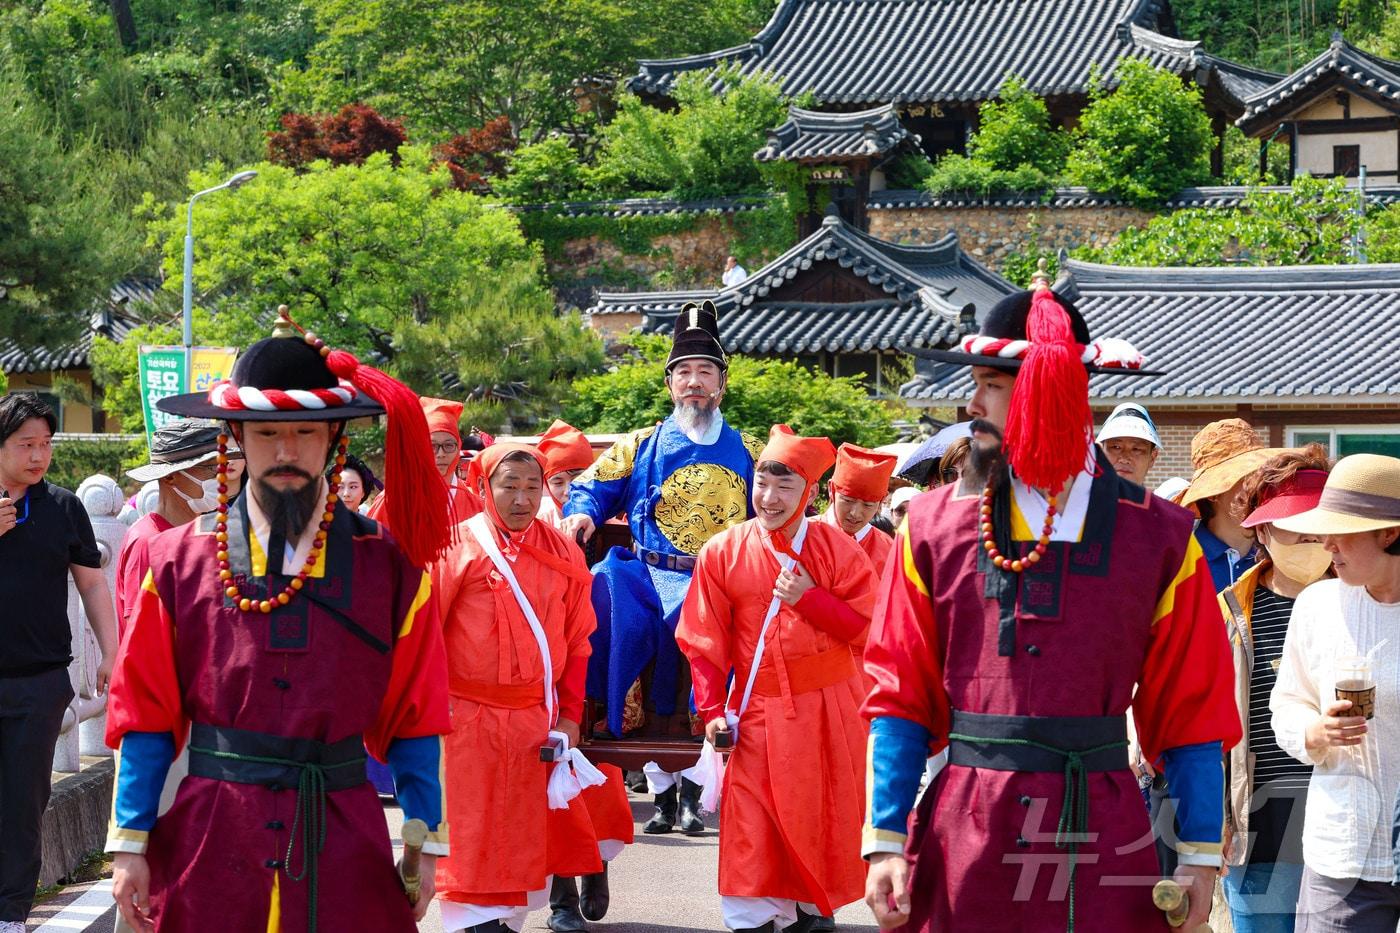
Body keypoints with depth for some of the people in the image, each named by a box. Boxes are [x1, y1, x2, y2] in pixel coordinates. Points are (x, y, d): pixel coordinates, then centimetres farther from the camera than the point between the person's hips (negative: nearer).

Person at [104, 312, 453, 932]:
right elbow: (146, 717, 3)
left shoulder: (388, 564, 3)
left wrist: (425, 840, 2)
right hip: (211, 841, 0)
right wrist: (130, 842, -2)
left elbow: (415, 717, 5)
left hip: (343, 851, 0)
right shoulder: (181, 560, 2)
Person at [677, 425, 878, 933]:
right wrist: (712, 710, -7)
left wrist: (809, 597, -16)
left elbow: (867, 627, -6)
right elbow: (703, 642, 0)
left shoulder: (837, 548, -3)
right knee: (753, 825, -4)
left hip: (827, 709, 0)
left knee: (824, 814, 10)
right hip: (757, 713, 0)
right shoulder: (723, 552, -2)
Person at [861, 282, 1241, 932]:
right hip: (963, 847, 1)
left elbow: (1190, 709, 4)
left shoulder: (1158, 536, 3)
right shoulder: (934, 526, 4)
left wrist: (1200, 851, -1)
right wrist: (885, 841, -5)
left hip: (1102, 844, -1)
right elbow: (901, 699, 3)